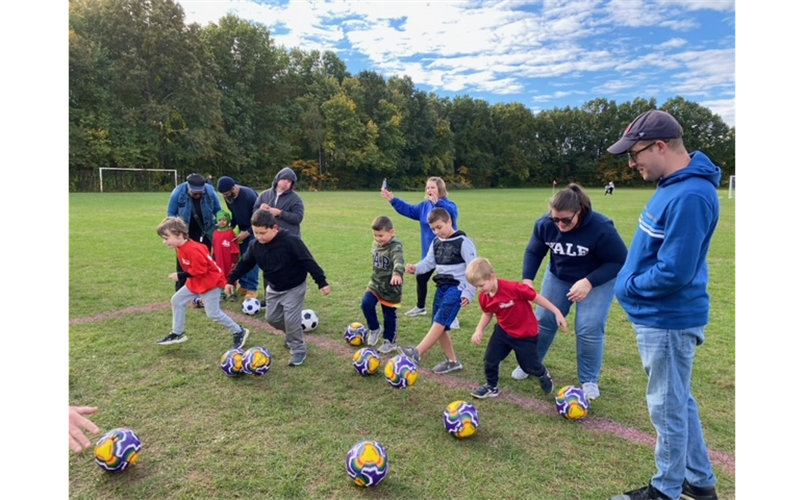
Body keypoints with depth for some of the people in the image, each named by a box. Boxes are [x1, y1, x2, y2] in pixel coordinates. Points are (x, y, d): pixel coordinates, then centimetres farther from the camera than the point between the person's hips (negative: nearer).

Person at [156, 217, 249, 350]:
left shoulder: (193, 249, -29)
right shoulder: (180, 248, 3)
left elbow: (199, 270, -27)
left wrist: (180, 276, -21)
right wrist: (182, 276, 4)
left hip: (211, 282, -10)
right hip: (196, 282, 10)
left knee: (213, 313, -7)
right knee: (177, 300, 11)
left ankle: (239, 332, 7)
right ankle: (177, 334, 22)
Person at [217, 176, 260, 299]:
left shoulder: (249, 195, -29)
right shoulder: (228, 198, -7)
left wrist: (247, 233, -21)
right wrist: (231, 227, -5)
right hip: (243, 230, 6)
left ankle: (252, 289, -3)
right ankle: (244, 285, 17)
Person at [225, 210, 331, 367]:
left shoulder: (291, 241, -27)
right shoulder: (255, 245, -10)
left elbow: (308, 262, -25)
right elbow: (244, 264, 7)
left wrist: (322, 282, -26)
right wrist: (231, 280, 11)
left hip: (294, 288, -6)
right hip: (273, 288, 7)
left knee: (291, 320, -9)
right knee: (272, 318, 14)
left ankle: (299, 350, 12)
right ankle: (291, 335, 41)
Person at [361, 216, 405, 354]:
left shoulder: (395, 247, -23)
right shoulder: (376, 244, 0)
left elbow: (399, 261, -44)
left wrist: (397, 273, -64)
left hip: (390, 287, -5)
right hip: (375, 283, 5)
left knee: (389, 316, 7)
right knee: (366, 304, -16)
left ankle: (390, 342, 28)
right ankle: (375, 328, 10)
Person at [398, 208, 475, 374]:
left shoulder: (463, 242, -10)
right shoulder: (436, 243, 12)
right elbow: (428, 263, 10)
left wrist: (468, 293, -17)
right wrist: (415, 268, -12)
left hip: (457, 287, -8)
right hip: (442, 286, 8)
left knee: (440, 320, -21)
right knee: (438, 324, 6)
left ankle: (417, 353, -28)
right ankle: (452, 361, 17)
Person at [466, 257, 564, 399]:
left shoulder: (512, 288, -34)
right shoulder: (483, 297, -14)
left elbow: (536, 297, -22)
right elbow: (487, 314, 6)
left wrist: (557, 313, -16)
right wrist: (479, 330, -11)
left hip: (526, 333, -5)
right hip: (503, 330, 5)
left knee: (529, 366, 10)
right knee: (490, 359, 2)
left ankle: (544, 375, 46)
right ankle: (491, 387, 28)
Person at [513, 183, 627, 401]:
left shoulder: (601, 228, -32)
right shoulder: (545, 224, -20)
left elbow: (619, 261, -23)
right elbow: (533, 252, -4)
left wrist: (589, 282, -33)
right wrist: (527, 279, -18)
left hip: (598, 280, -4)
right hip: (559, 277, 4)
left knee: (589, 329, -10)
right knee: (543, 320, 5)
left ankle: (589, 381, 11)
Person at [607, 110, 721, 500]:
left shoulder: (689, 196, -25)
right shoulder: (674, 184, 7)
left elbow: (673, 272, -27)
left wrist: (628, 288, -12)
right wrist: (629, 281, 5)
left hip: (667, 321, -10)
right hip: (661, 316, 10)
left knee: (667, 408, 7)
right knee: (679, 402, 21)